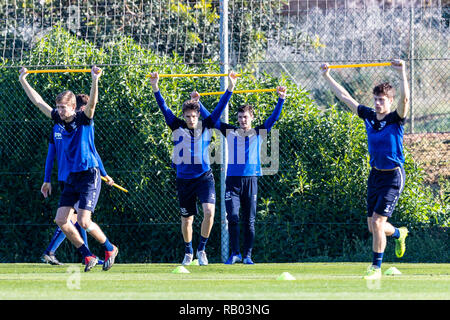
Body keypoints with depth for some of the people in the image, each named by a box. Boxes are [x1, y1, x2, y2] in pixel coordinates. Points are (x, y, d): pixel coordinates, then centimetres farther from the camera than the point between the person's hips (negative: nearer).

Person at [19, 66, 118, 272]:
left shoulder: (83, 119, -8)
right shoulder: (59, 120, 8)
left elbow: (92, 103, -27)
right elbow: (38, 102, 15)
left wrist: (95, 82, -42)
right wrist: (23, 81, 15)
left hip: (88, 176, -7)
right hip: (70, 178, 7)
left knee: (83, 220, -15)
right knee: (61, 220, -2)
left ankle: (110, 249, 7)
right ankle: (88, 257, 8)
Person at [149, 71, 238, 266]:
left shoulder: (206, 127, 1)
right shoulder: (177, 127, 0)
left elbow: (220, 107, 0)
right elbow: (164, 108, -5)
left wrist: (230, 88, -8)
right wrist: (155, 88, -14)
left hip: (204, 177, -1)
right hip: (184, 179, 1)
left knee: (209, 211, -20)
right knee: (187, 219, 8)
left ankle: (201, 249, -4)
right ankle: (188, 252, 30)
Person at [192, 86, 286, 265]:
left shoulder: (258, 133, 10)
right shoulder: (230, 132, 11)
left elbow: (274, 117, 6)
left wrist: (281, 100, -5)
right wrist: (198, 103, 9)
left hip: (251, 179, 0)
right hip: (232, 180, 0)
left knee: (249, 221, 2)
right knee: (232, 217, -10)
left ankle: (247, 255, 7)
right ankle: (235, 253, -3)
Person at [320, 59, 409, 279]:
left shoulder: (395, 119, -12)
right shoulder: (369, 116, 4)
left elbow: (405, 99, -32)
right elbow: (344, 97, 11)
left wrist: (402, 75, -44)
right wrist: (327, 77, 12)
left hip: (392, 176, -6)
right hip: (375, 175, 6)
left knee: (377, 222, -12)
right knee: (372, 226, 12)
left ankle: (376, 267, 0)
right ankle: (398, 234, 45)